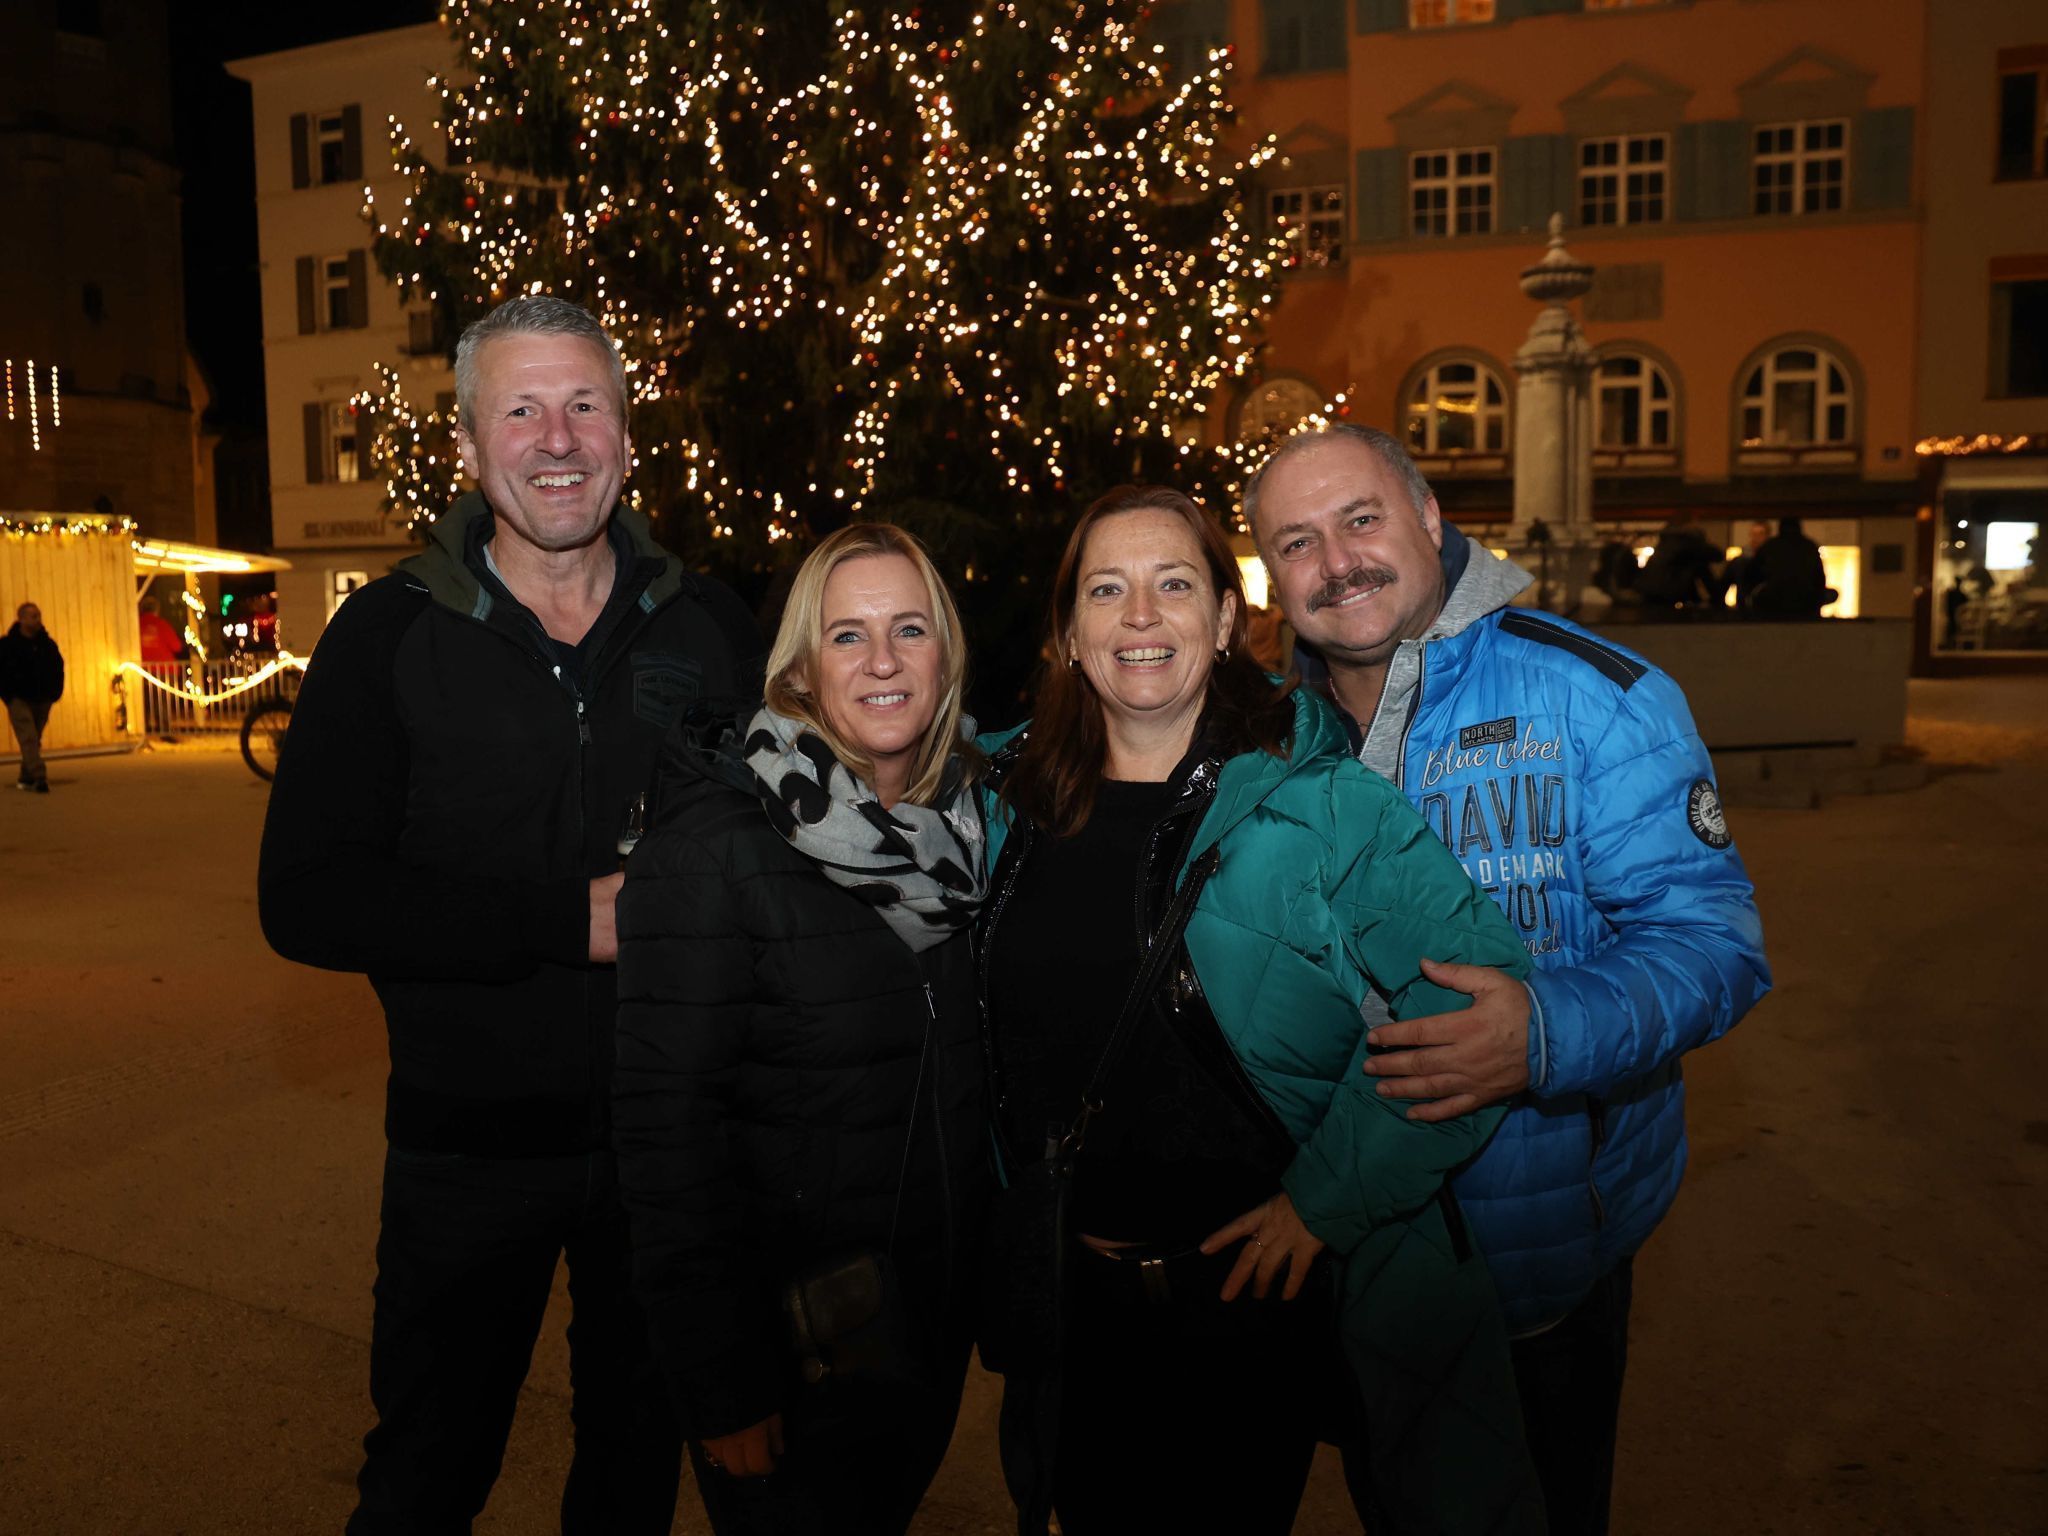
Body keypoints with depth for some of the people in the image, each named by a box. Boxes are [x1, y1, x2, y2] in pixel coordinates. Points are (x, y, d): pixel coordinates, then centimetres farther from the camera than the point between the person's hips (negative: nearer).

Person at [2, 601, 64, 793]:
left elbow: (58, 668, 18)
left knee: (33, 740, 11)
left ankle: (26, 777, 23)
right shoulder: (7, 644, -5)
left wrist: (54, 693, 8)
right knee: (28, 739, -15)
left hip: (42, 701, 5)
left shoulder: (47, 644, 8)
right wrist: (8, 696, -9)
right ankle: (39, 777, -25)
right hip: (19, 700, -4)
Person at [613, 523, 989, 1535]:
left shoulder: (974, 821, -1)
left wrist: (994, 1292, 8)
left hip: (935, 1328, 6)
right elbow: (666, 1120, -19)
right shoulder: (717, 844, -19)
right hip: (787, 1343, -6)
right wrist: (721, 1383, -18)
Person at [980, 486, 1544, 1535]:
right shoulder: (1013, 800, -1)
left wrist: (1324, 1197, -18)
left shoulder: (1316, 799, -16)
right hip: (1075, 1302, 4)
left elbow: (1473, 992, -20)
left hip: (1265, 1299, -4)